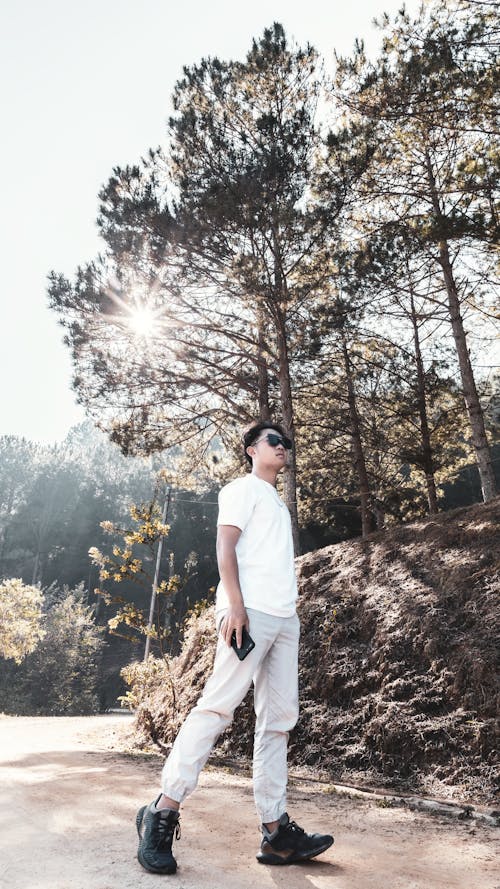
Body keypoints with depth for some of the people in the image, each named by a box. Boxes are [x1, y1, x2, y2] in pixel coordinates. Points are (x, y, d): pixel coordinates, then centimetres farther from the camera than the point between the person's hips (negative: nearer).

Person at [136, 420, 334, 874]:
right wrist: (235, 604, -19)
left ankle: (276, 831, 10)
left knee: (279, 718, 5)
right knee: (218, 706, -11)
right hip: (251, 611, -8)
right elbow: (225, 545, -8)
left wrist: (289, 612, 16)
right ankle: (163, 812, -2)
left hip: (285, 618, 9)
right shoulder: (244, 488, 4)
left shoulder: (278, 502, 27)